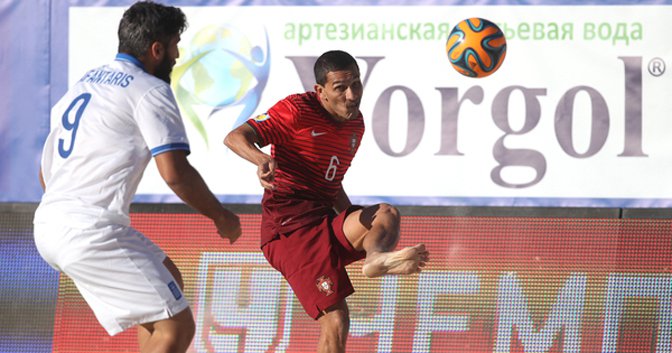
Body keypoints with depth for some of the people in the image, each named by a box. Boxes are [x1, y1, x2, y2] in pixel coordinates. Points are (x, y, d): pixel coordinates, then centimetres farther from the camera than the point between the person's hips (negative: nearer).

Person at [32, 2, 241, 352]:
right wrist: (220, 216, 0)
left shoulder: (82, 84, 21)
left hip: (50, 223, 10)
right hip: (91, 231, -10)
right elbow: (174, 173, -15)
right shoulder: (149, 90, -5)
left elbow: (45, 173, 26)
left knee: (168, 278, 26)